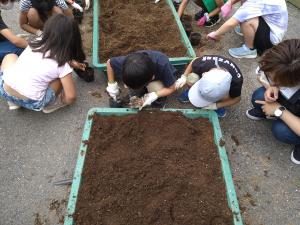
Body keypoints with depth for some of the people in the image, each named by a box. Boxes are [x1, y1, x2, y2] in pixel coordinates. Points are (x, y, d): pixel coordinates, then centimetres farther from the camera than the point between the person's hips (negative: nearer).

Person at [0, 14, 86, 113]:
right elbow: (70, 98, -9)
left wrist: (70, 62, 24)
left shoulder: (36, 42, 3)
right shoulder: (62, 65, -10)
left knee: (11, 56, 31)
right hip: (31, 102, -3)